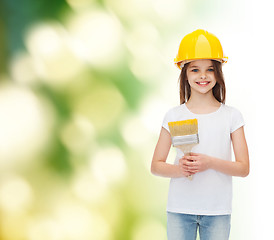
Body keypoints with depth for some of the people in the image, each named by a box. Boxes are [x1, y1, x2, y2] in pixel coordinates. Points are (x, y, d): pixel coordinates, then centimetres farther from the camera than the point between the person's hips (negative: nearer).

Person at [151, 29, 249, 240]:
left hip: (218, 210, 0)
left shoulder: (231, 116, 2)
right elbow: (156, 166, 4)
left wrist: (210, 162, -16)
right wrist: (179, 169, -16)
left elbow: (244, 168, 0)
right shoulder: (174, 116, 2)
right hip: (179, 209, 0)